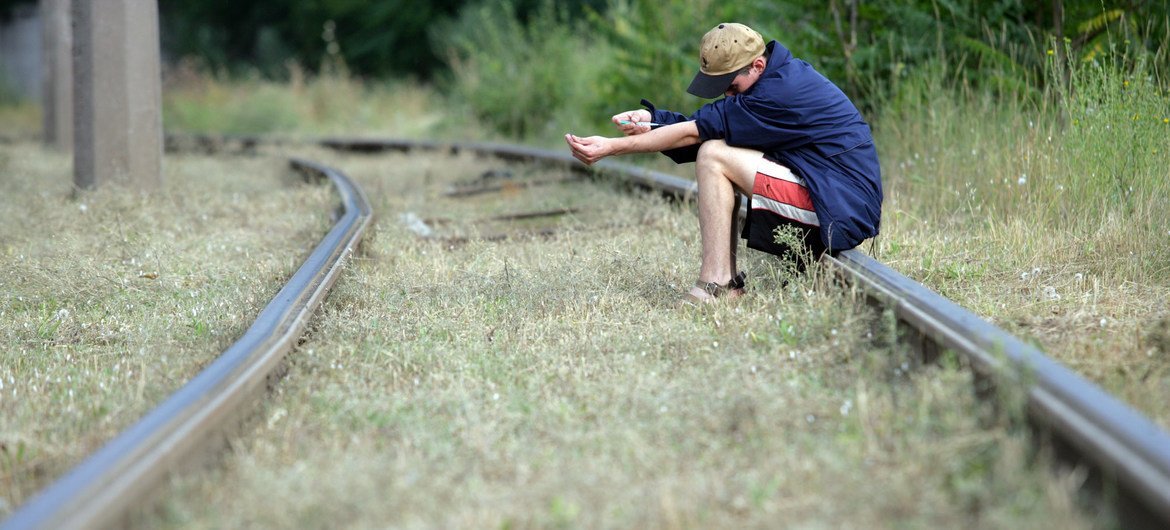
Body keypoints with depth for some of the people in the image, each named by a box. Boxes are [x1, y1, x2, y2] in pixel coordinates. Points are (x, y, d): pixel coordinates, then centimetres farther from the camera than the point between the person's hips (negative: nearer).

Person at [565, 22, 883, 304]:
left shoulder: (782, 92, -19)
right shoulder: (782, 76, 11)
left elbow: (693, 132, -18)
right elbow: (703, 122, 8)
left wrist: (612, 147, -15)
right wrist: (649, 118, -10)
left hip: (844, 211, -11)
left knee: (713, 156, -14)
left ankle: (716, 285, -17)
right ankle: (726, 283, 2)